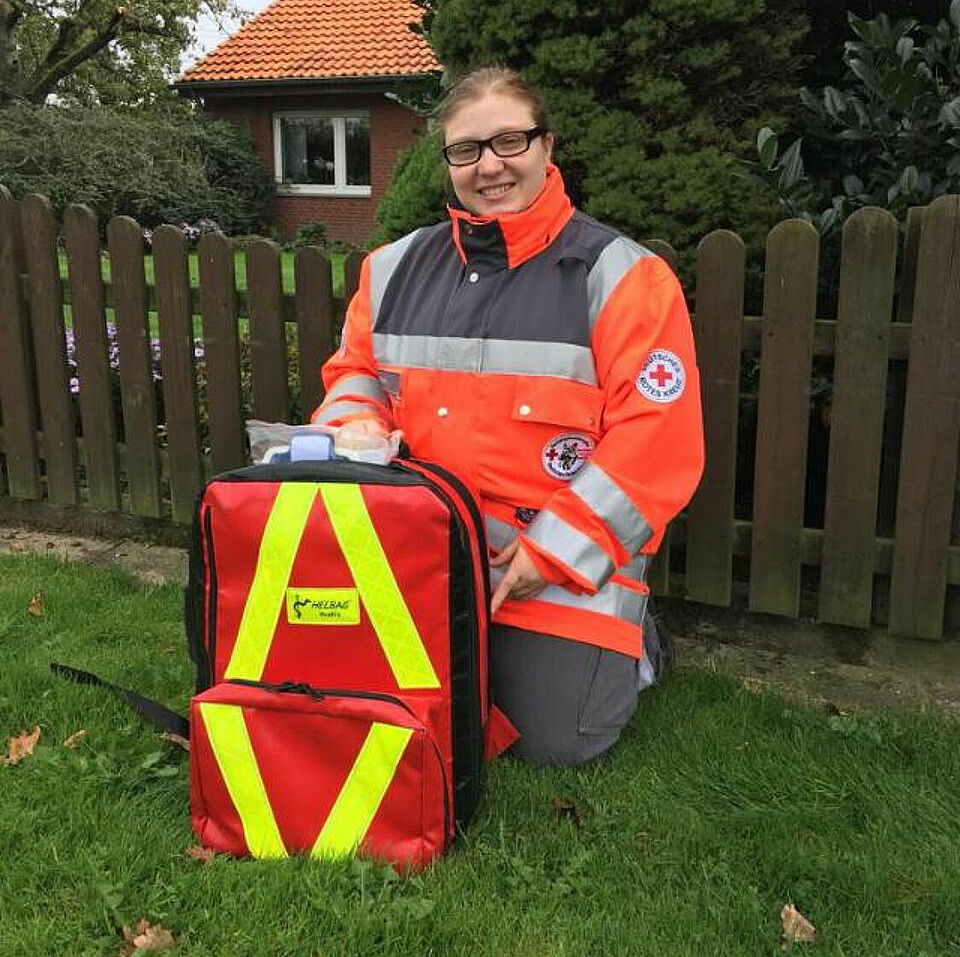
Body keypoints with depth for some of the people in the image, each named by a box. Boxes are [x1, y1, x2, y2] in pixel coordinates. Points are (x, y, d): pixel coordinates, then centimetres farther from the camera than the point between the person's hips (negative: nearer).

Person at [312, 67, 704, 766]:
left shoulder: (622, 275, -8)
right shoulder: (396, 267, 8)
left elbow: (655, 439, -13)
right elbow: (355, 372, 19)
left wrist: (556, 551, -17)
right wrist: (357, 429, -6)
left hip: (573, 554, -4)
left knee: (553, 738, -8)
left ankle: (624, 642, 23)